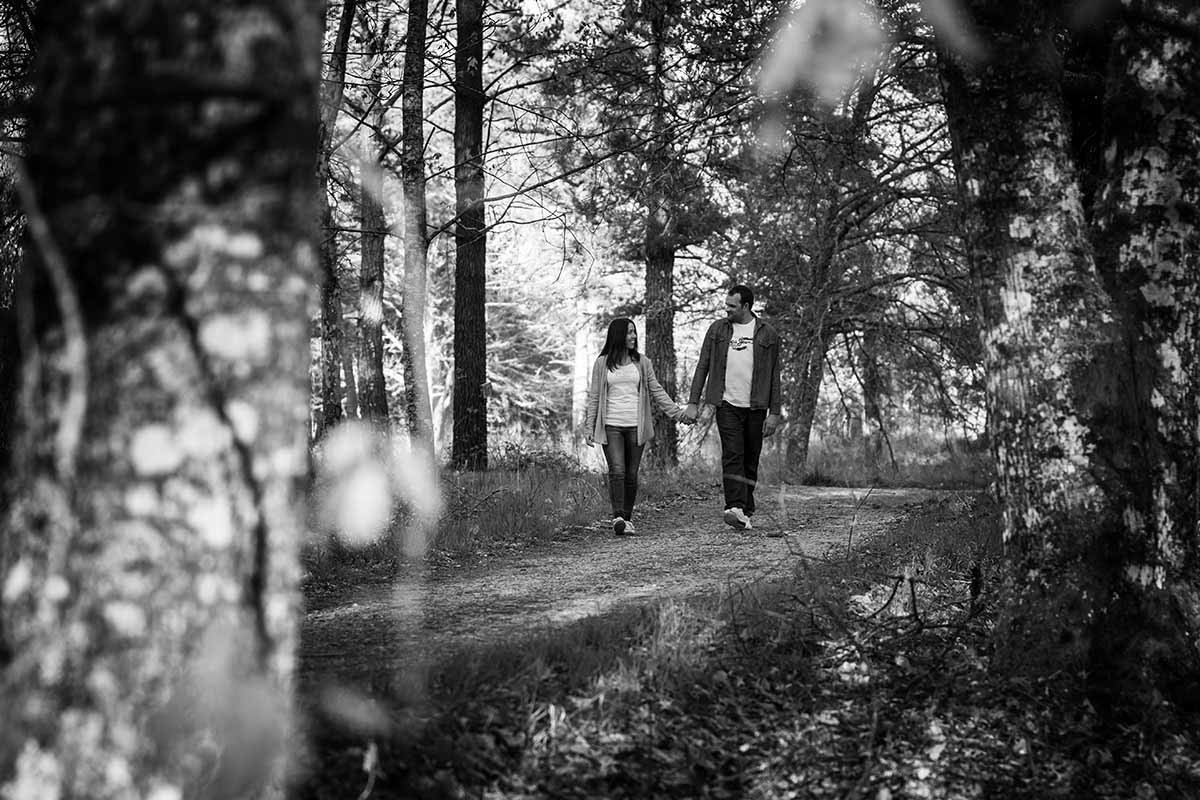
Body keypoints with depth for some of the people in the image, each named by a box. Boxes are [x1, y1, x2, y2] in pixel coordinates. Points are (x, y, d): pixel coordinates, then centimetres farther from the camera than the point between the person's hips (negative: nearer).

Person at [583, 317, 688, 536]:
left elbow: (657, 391, 11)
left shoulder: (642, 362, 10)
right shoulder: (602, 364, 5)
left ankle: (627, 518, 12)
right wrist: (590, 427, 4)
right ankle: (618, 517, -18)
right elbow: (594, 397, 8)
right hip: (611, 426, -2)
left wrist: (677, 412, 2)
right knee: (617, 471, -15)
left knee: (631, 474, 3)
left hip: (635, 425, 2)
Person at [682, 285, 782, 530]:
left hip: (756, 408, 1)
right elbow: (703, 366, 7)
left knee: (751, 462, 6)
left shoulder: (767, 334, 4)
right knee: (732, 457, -14)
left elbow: (774, 376, 6)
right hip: (727, 405, -1)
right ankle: (735, 509, -24)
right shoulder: (717, 330, 6)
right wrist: (693, 402, 0)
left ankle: (746, 510, 16)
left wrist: (774, 412, 1)